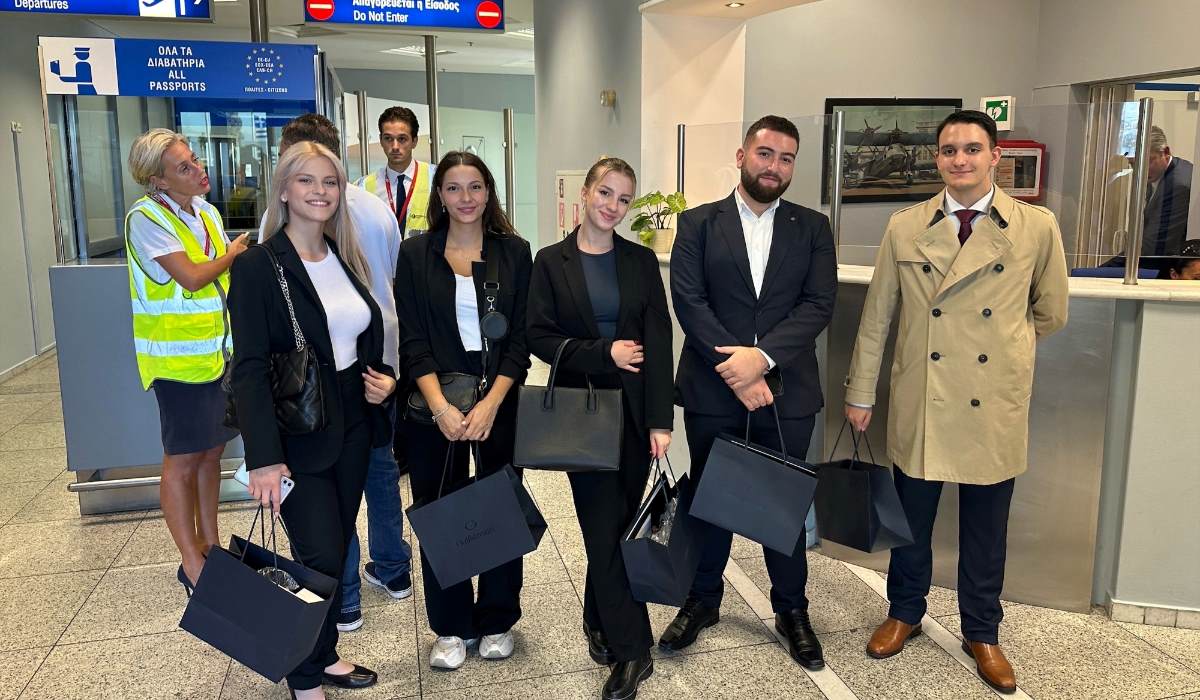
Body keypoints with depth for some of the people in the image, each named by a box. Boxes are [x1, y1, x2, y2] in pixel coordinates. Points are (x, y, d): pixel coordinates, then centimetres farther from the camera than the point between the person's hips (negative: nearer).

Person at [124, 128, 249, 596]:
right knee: (183, 459, 2)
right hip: (179, 358, -7)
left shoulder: (206, 212, 10)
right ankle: (192, 566, 11)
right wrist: (233, 253, -6)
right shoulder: (146, 218, -13)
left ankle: (209, 546, 25)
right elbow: (192, 278, -20)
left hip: (218, 351, 7)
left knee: (211, 452, 13)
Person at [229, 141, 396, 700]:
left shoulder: (346, 259, 7)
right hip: (299, 436, -6)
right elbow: (250, 368, -17)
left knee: (336, 550, 14)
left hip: (352, 427, 6)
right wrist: (264, 457, -23)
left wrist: (383, 379, -2)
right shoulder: (258, 267, -12)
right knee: (321, 559, -3)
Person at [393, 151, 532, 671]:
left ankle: (497, 622, 26)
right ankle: (451, 628, 24)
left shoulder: (514, 252, 3)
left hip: (498, 401, 0)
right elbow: (413, 340, -2)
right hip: (434, 406, 0)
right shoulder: (416, 253, 3)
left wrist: (490, 404, -13)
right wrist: (440, 407, -15)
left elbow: (521, 337, -2)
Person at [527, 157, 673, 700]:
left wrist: (660, 420, -10)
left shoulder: (642, 261, 3)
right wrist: (604, 353, -15)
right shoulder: (551, 261, 0)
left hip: (636, 409, 2)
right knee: (605, 526, 0)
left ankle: (600, 619, 32)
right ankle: (632, 649, 11)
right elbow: (540, 336, -4)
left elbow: (658, 342, -3)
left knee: (618, 523, 9)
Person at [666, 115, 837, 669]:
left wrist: (762, 356, -19)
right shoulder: (698, 223, 2)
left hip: (787, 393, 1)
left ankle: (791, 610, 29)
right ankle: (702, 600, 31)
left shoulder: (812, 228, 5)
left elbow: (819, 304, -5)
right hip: (712, 391, 0)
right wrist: (737, 371, -16)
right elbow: (688, 301, -8)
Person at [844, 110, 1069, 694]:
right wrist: (860, 392, 4)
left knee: (986, 530, 13)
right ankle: (904, 613, 37)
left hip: (994, 408, 0)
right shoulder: (904, 228, -1)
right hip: (919, 404, 1)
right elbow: (876, 316, 2)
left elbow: (1050, 314, 9)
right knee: (910, 519, 15)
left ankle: (982, 634, 34)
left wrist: (1005, 350, 13)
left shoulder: (1037, 228, -4)